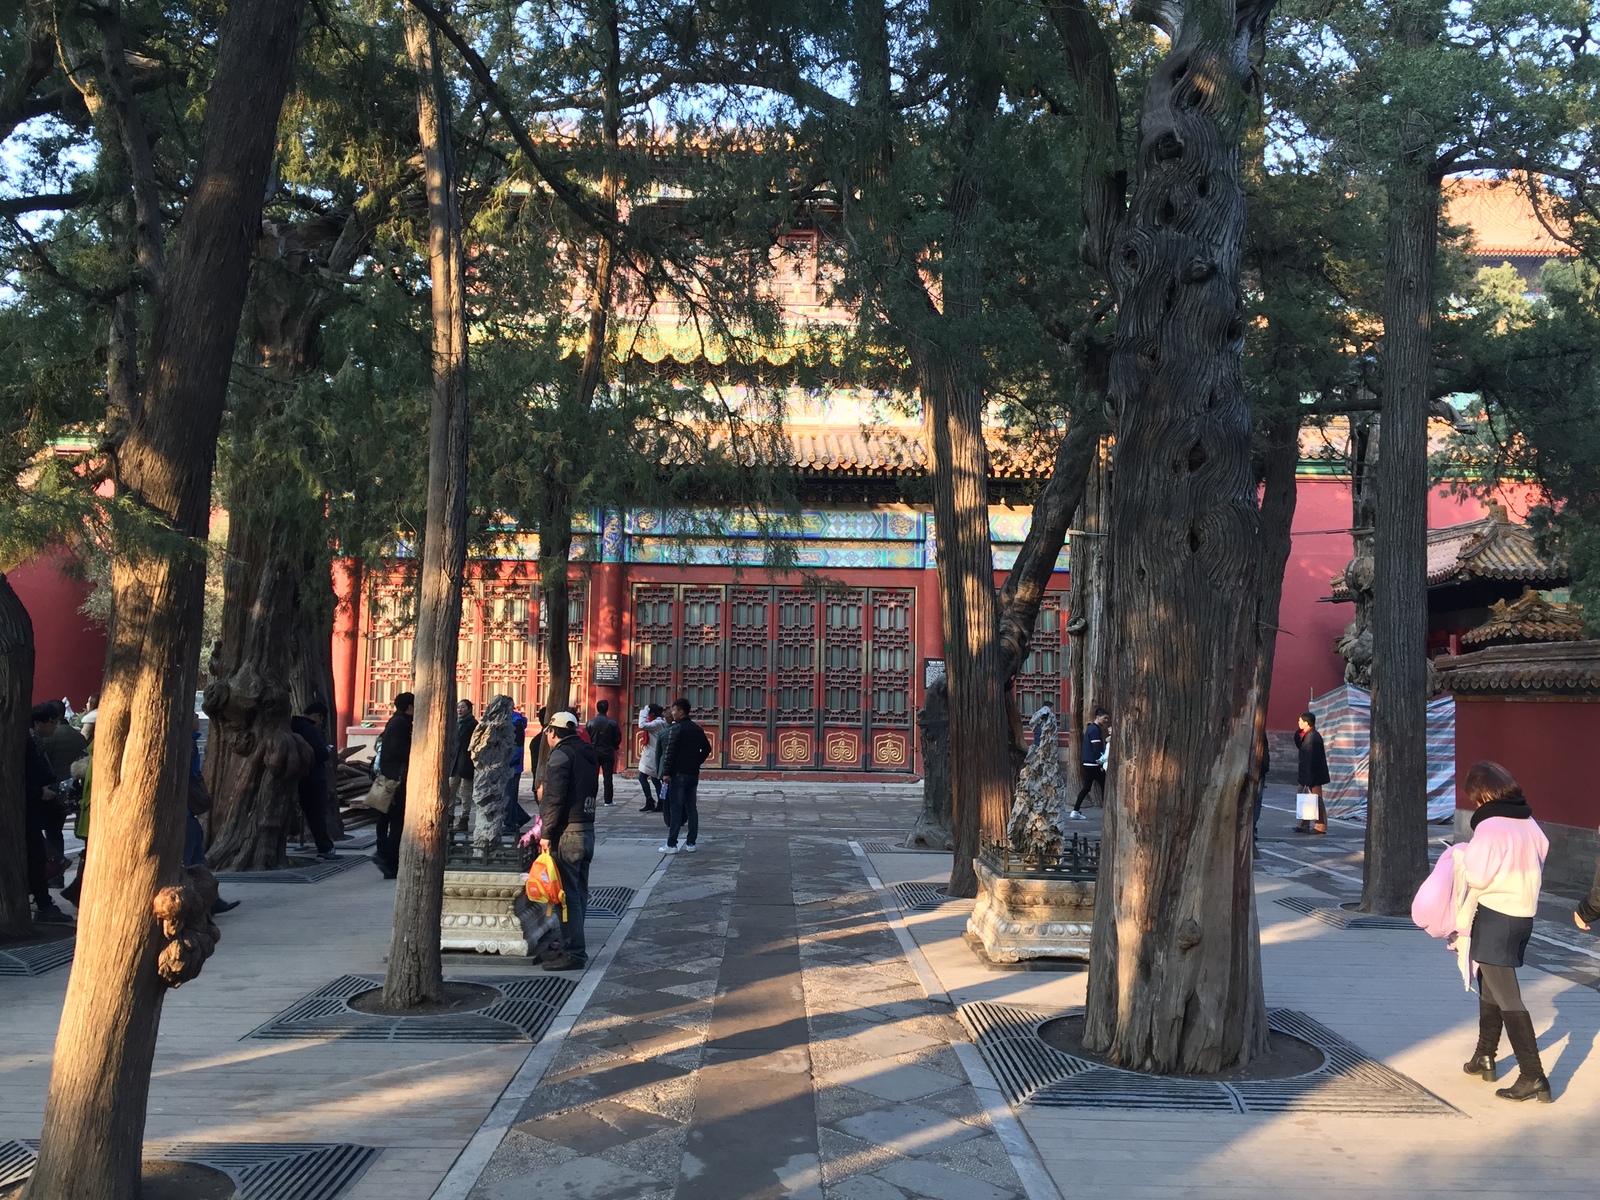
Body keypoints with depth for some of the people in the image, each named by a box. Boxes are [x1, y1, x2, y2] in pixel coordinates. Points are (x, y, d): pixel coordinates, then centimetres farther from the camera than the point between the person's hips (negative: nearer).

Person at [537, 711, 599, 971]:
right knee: (578, 892, 13)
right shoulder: (588, 755, 16)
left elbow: (555, 797, -17)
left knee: (568, 893, -5)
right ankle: (573, 947, 20)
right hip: (587, 830, 9)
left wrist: (546, 833, -13)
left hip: (567, 833, -9)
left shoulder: (561, 754, -10)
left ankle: (574, 953, -3)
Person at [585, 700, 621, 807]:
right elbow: (618, 739, -3)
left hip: (594, 753, 1)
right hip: (608, 753, -1)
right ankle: (608, 800, 3)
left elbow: (587, 739, 0)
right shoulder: (613, 723, -7)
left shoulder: (591, 723, -5)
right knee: (608, 777, 3)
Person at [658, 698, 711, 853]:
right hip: (693, 774, 7)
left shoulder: (677, 728, -12)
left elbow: (671, 751, -16)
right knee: (691, 808, 9)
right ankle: (691, 843, 11)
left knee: (675, 809, -4)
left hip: (678, 774, -7)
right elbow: (707, 749, 16)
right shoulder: (697, 729, 11)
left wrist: (666, 772, -14)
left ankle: (672, 845, -2)